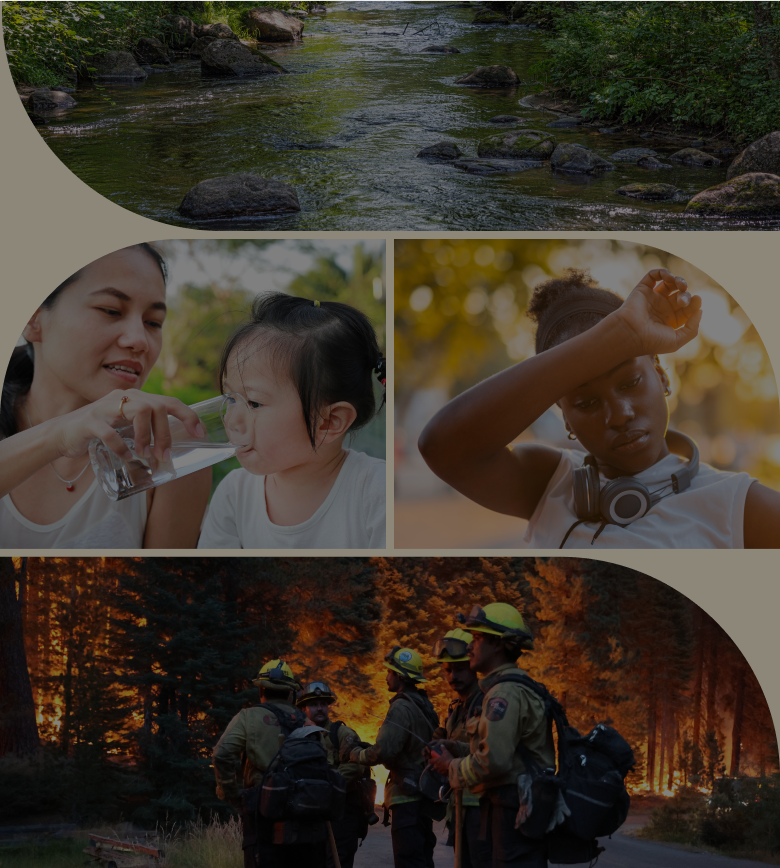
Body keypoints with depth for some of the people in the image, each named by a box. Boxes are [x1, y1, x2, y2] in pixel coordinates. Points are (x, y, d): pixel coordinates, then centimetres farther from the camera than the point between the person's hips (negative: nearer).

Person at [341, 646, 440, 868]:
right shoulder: (424, 705, 16)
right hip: (422, 796, 10)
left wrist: (353, 754, -6)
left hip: (407, 797, -10)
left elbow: (382, 752, -22)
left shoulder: (402, 708, -15)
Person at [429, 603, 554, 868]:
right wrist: (458, 749, 12)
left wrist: (452, 767, -7)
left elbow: (494, 762, -23)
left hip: (513, 810, -11)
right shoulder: (518, 688, 19)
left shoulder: (505, 693, -15)